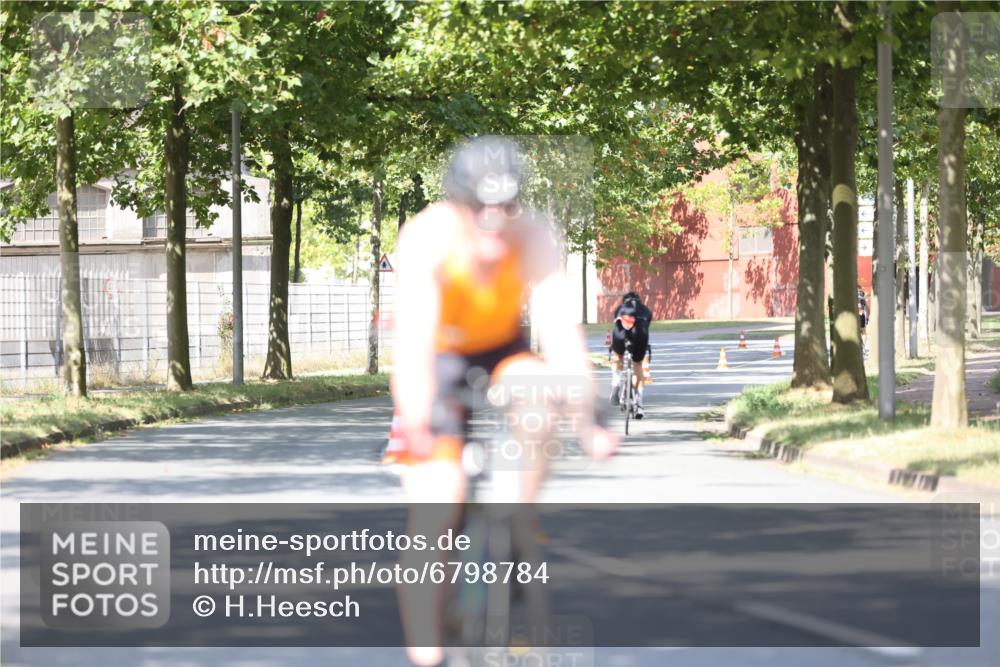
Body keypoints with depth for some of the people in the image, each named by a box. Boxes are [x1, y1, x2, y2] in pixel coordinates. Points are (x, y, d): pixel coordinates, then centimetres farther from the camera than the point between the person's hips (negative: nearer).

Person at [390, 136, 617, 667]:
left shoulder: (533, 239, -26)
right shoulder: (427, 239, -31)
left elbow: (560, 329, -33)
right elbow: (412, 340, -39)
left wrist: (585, 422, -43)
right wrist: (417, 425, -52)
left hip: (499, 351, 2)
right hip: (438, 361, -2)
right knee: (434, 505, -13)